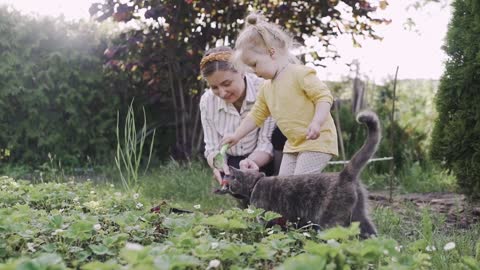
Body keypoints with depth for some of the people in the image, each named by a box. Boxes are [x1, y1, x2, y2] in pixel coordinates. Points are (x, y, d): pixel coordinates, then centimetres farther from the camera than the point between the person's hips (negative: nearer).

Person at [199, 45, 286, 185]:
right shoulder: (207, 101, -9)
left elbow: (266, 143, -21)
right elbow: (212, 148, -5)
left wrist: (250, 161, -43)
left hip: (263, 161, -1)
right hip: (234, 164, 1)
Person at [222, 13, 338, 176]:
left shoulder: (300, 74, -15)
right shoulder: (266, 88, 10)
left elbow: (324, 97, -19)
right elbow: (256, 115, 20)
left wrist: (316, 122, -34)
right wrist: (236, 136, 15)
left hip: (317, 141, -9)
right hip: (294, 144, 9)